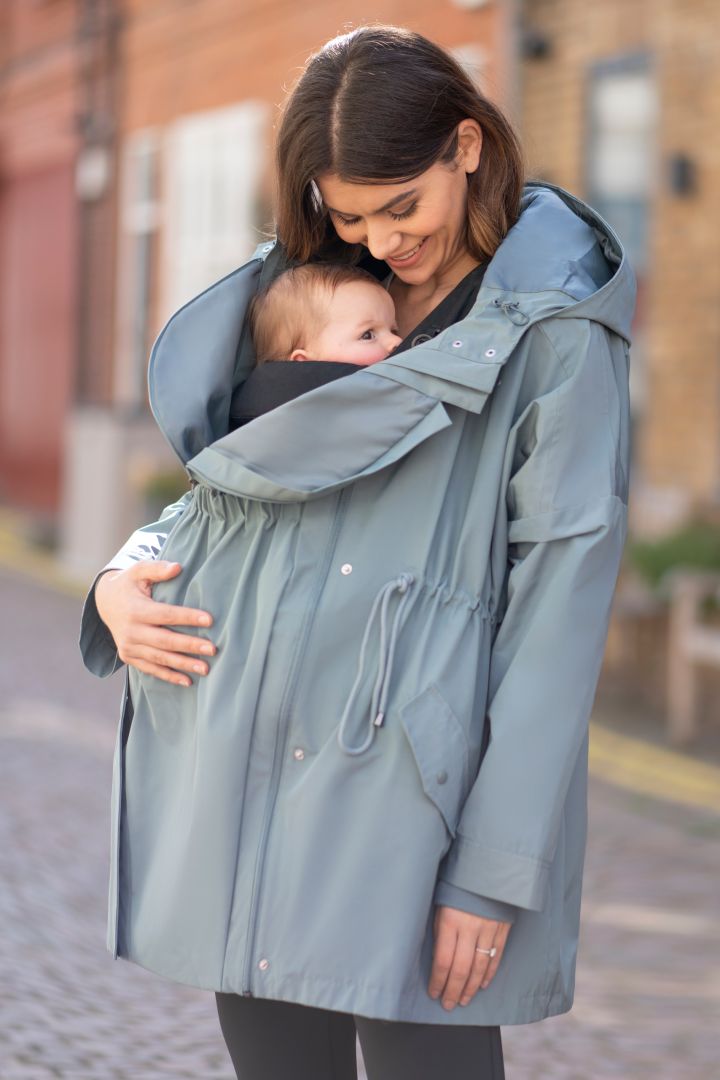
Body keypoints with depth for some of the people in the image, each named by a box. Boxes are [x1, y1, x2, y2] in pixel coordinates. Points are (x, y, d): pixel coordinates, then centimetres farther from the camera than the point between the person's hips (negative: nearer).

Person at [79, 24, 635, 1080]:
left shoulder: (553, 335, -2)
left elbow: (559, 605, -8)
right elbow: (224, 495, 23)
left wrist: (500, 865, -13)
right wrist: (125, 579, 0)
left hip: (409, 790, -5)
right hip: (247, 790, 5)